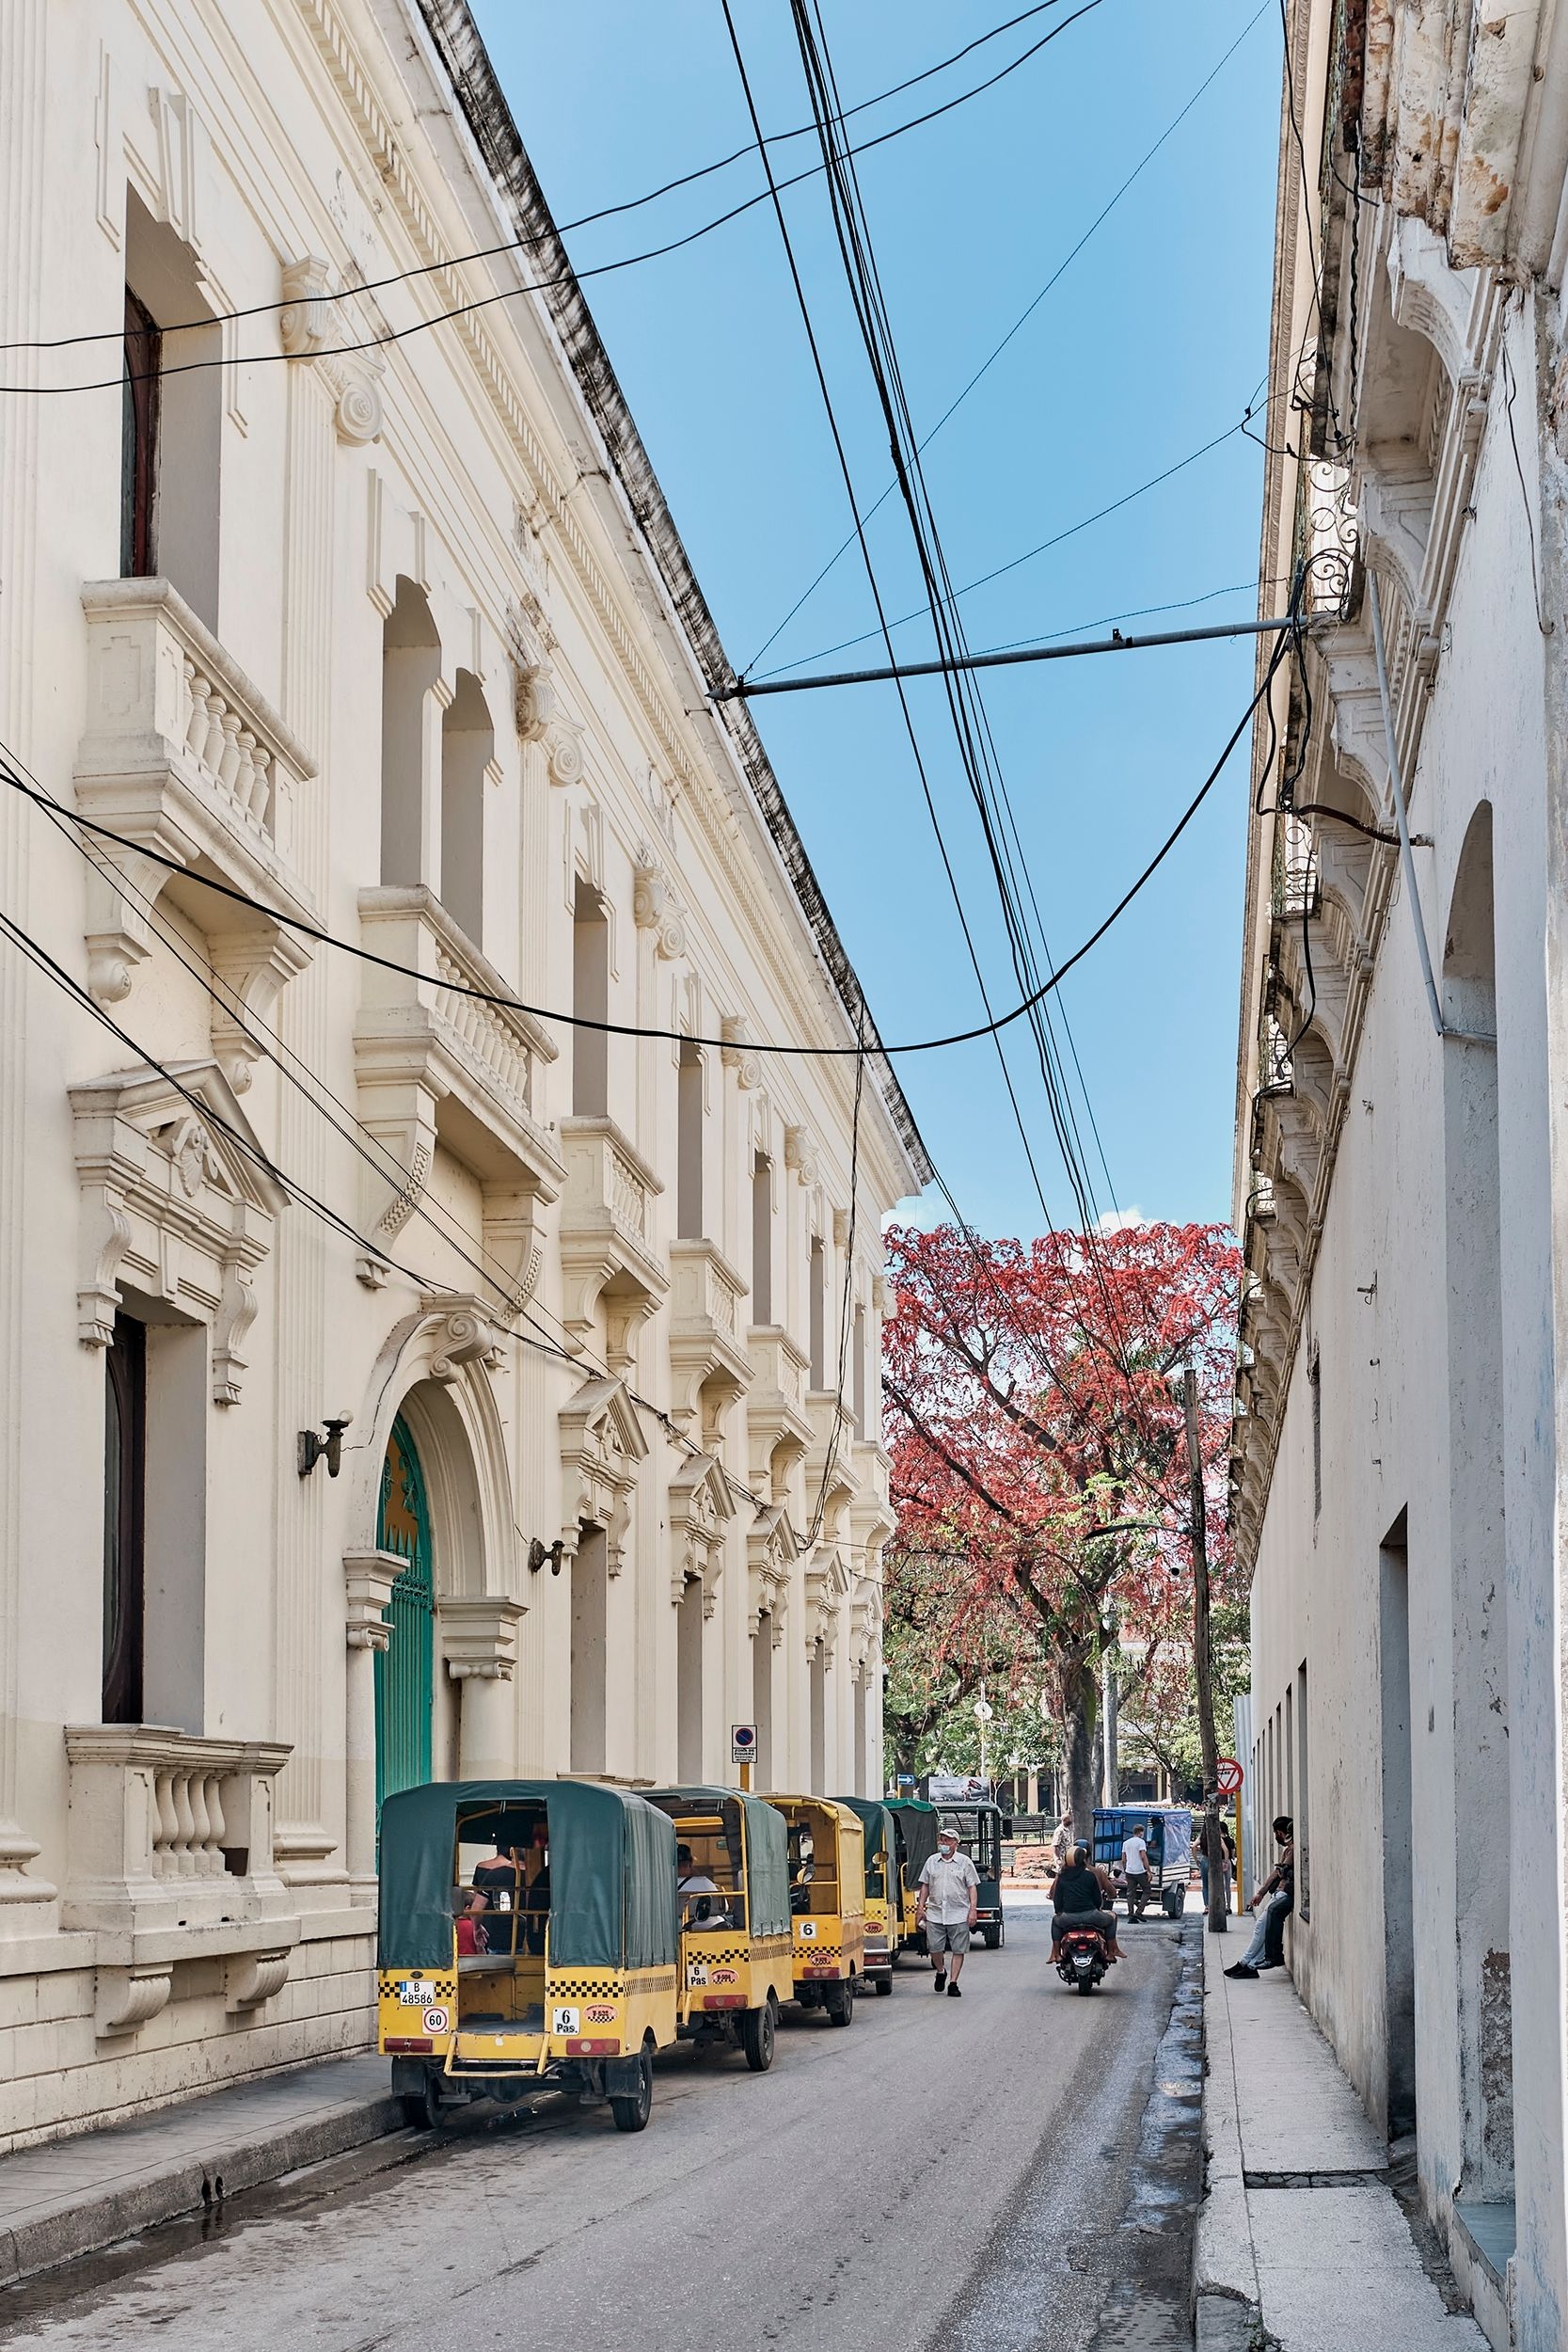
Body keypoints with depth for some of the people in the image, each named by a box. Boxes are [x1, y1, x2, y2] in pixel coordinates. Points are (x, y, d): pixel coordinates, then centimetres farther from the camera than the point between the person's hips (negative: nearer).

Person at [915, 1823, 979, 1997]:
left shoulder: (964, 1862, 3)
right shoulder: (931, 1861, 11)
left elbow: (972, 1887, 2)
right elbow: (925, 1886, 15)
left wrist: (973, 1910, -7)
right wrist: (920, 1908, 8)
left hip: (959, 1915, -2)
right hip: (935, 1914, 2)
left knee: (958, 1950, -2)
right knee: (934, 1948, -1)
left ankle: (953, 1983, 5)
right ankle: (940, 1971, 27)